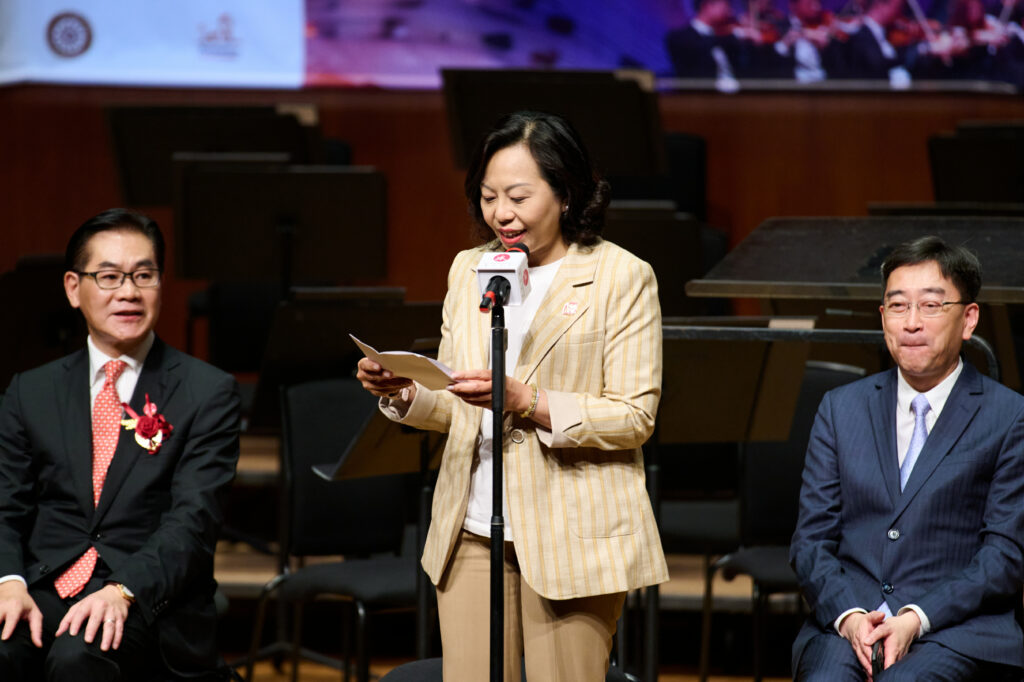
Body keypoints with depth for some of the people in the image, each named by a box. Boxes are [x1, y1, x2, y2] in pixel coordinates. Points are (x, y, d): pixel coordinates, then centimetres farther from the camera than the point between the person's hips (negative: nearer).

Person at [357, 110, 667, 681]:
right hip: (472, 530, 5)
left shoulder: (622, 277, -3)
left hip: (572, 537, -4)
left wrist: (526, 403, -21)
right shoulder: (469, 269, 14)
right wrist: (403, 393, -4)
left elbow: (635, 417, -9)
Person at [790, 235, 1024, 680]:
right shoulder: (840, 409, 16)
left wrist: (917, 619, -15)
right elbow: (810, 542, 11)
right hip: (848, 622, 3)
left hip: (958, 628, -2)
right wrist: (849, 615, -10)